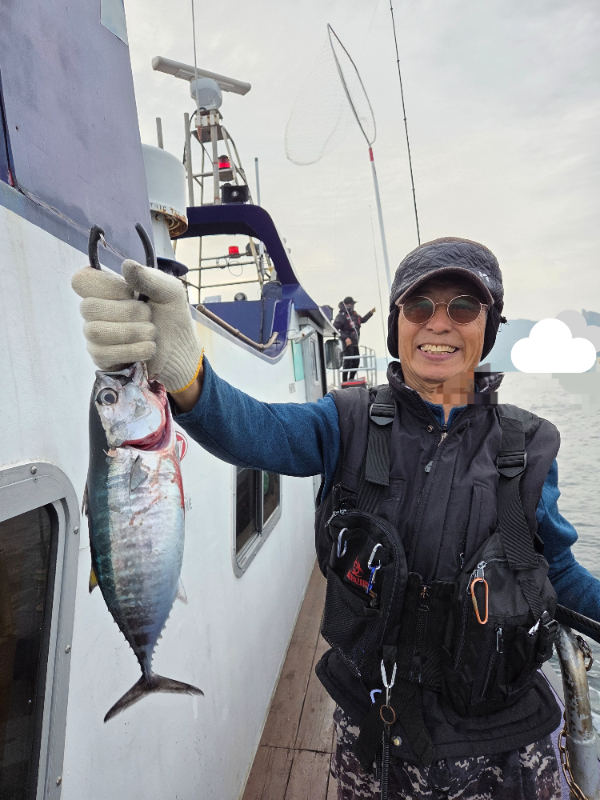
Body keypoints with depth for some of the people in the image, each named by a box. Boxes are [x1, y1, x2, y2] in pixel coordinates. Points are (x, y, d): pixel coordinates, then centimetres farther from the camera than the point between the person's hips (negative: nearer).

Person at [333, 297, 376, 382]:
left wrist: (371, 313, 17)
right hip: (347, 343, -9)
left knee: (356, 362, 14)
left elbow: (362, 320, 28)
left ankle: (351, 380, 27)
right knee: (348, 363, -7)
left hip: (355, 343, 9)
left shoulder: (354, 314, 10)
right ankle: (344, 382, 2)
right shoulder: (341, 316, -16)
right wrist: (345, 338, -28)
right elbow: (334, 329, -22)